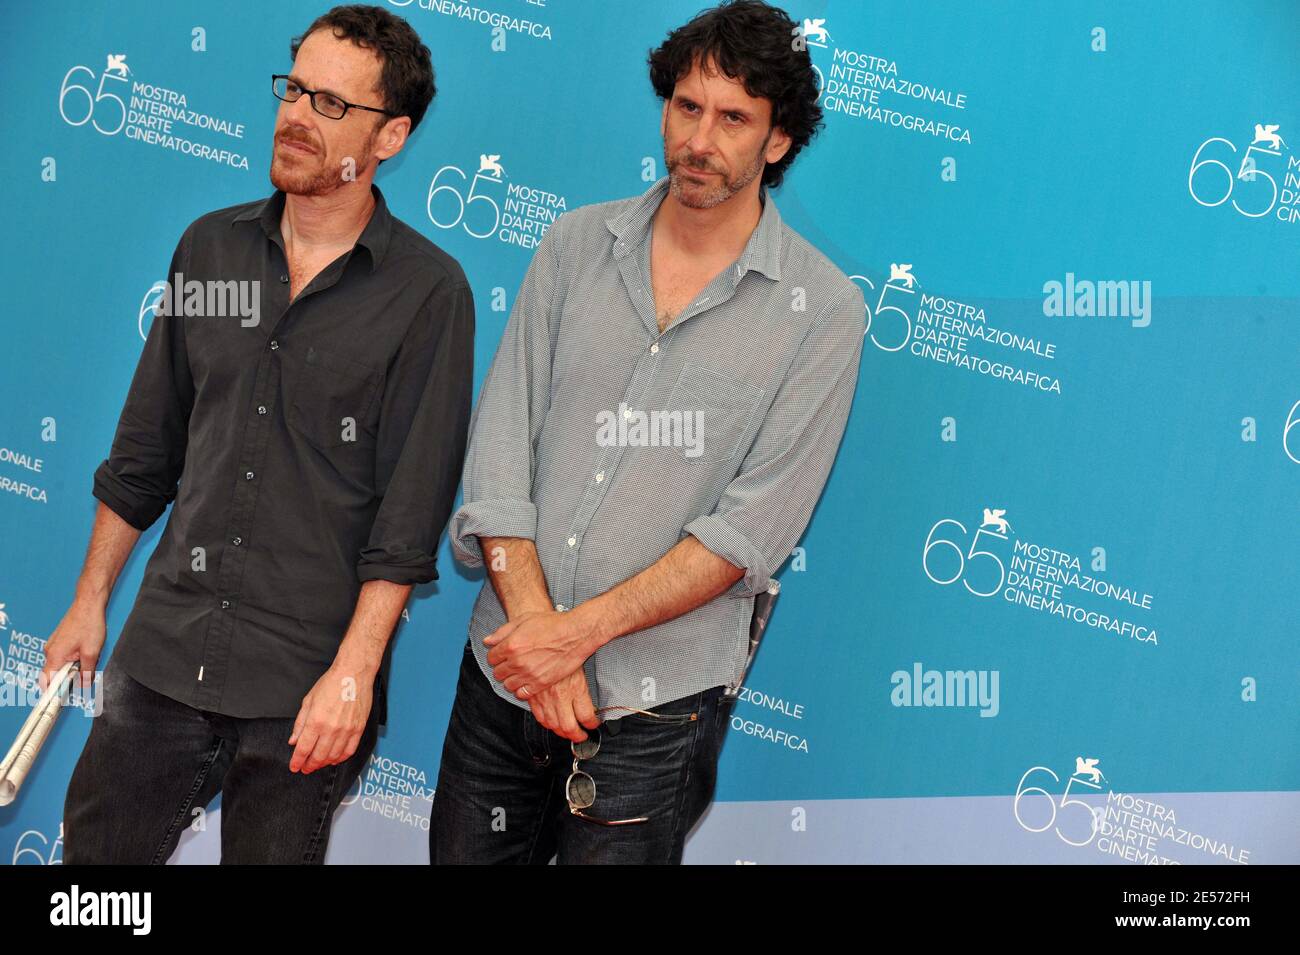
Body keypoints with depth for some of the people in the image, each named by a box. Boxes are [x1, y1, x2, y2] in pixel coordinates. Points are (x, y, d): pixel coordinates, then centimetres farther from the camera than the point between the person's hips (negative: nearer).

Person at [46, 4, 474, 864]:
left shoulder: (427, 291, -9)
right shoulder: (212, 245, 6)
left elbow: (412, 507, -11)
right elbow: (145, 450, 12)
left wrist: (354, 671, -15)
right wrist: (91, 602, 13)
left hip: (304, 684, -4)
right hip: (164, 650, 4)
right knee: (95, 848, 10)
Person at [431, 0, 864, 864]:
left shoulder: (822, 308, -6)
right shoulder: (577, 245, 4)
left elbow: (754, 528, -11)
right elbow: (499, 447, -1)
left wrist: (583, 630, -16)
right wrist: (538, 626, -12)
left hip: (652, 707, -3)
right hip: (504, 671, 4)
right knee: (462, 855, 15)